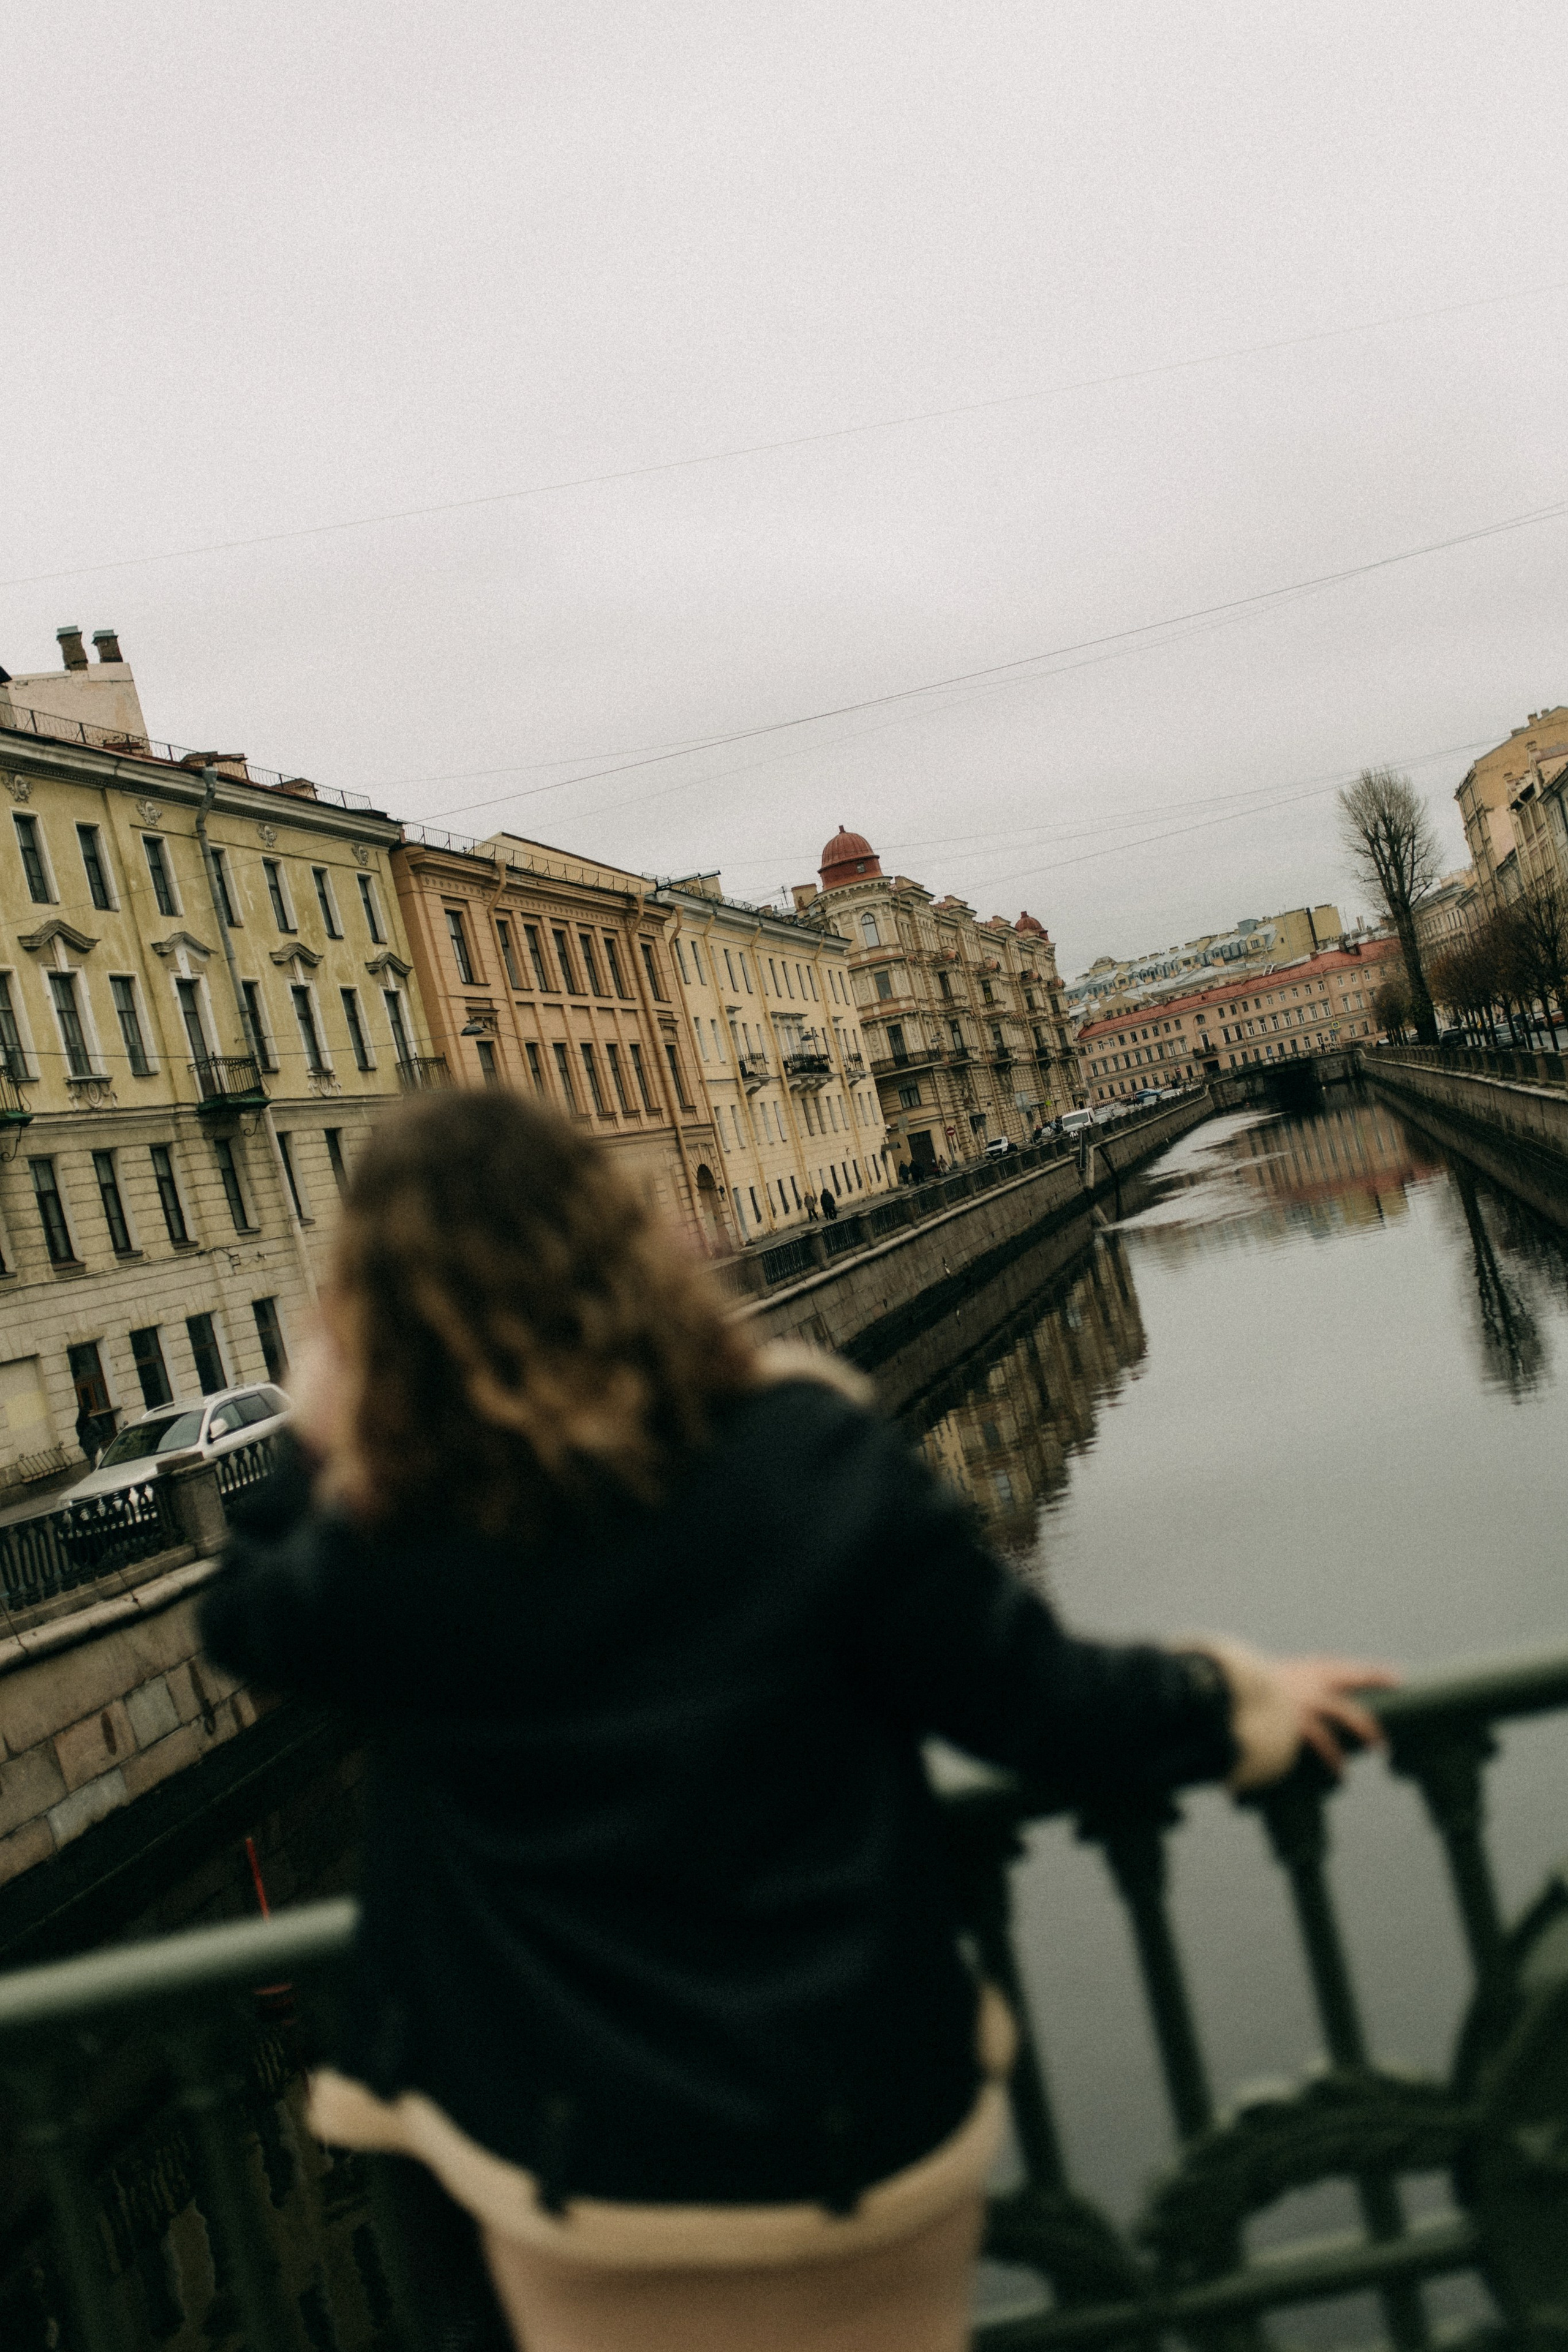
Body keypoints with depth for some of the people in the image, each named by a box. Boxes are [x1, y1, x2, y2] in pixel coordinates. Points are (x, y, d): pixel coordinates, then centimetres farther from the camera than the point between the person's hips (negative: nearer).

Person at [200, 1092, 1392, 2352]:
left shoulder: (384, 1548, -18)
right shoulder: (812, 1451, -20)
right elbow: (1034, 1695, -12)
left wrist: (321, 1458, 14)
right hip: (865, 2124, 1)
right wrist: (1240, 1708, 4)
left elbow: (248, 1623, 5)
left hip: (584, 2169, 0)